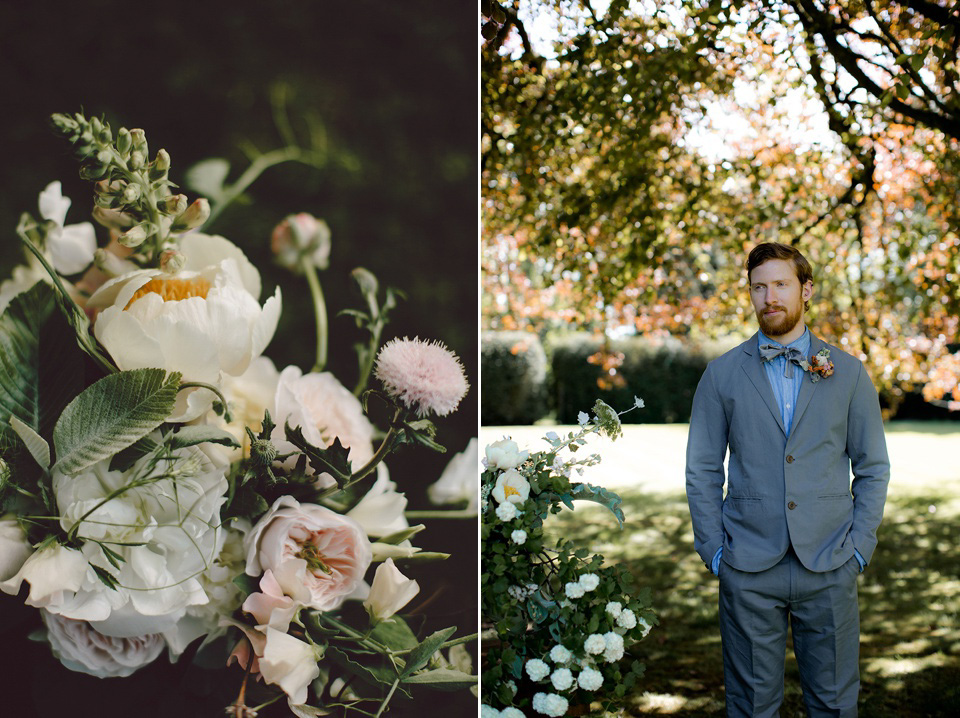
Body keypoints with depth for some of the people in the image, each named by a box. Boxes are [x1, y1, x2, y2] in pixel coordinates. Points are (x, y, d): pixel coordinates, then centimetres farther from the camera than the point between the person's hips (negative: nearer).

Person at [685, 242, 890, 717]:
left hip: (830, 569, 1)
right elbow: (702, 471, 6)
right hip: (748, 570, 0)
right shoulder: (722, 374, 4)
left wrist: (860, 546, -1)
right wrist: (713, 549, -2)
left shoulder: (847, 373, 5)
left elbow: (873, 467, 8)